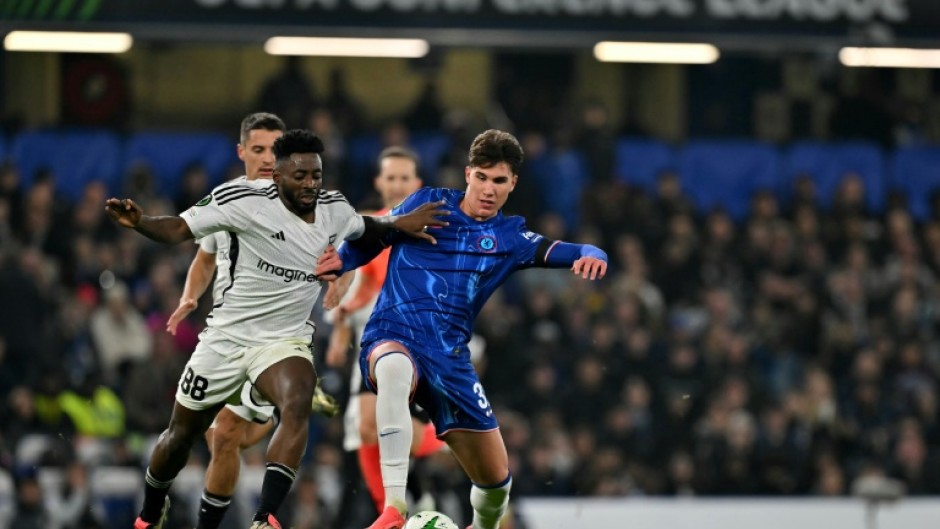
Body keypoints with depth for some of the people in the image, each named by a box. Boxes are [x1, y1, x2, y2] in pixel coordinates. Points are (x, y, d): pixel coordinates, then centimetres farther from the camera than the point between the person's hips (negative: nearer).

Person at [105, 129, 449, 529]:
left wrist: (399, 224, 5)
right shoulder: (246, 203, -17)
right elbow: (178, 229, -17)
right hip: (227, 337, -2)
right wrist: (138, 223, -36)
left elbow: (363, 230, 23)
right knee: (181, 435, 12)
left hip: (285, 341, 2)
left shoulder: (334, 210, -2)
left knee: (297, 405, -32)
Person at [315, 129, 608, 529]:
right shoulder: (426, 204, 7)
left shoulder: (509, 238, 10)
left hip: (449, 356, 3)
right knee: (394, 368, -43)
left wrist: (590, 255, -25)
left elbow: (562, 253, -2)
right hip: (392, 339, -3)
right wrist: (339, 262, -3)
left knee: (496, 479, 5)